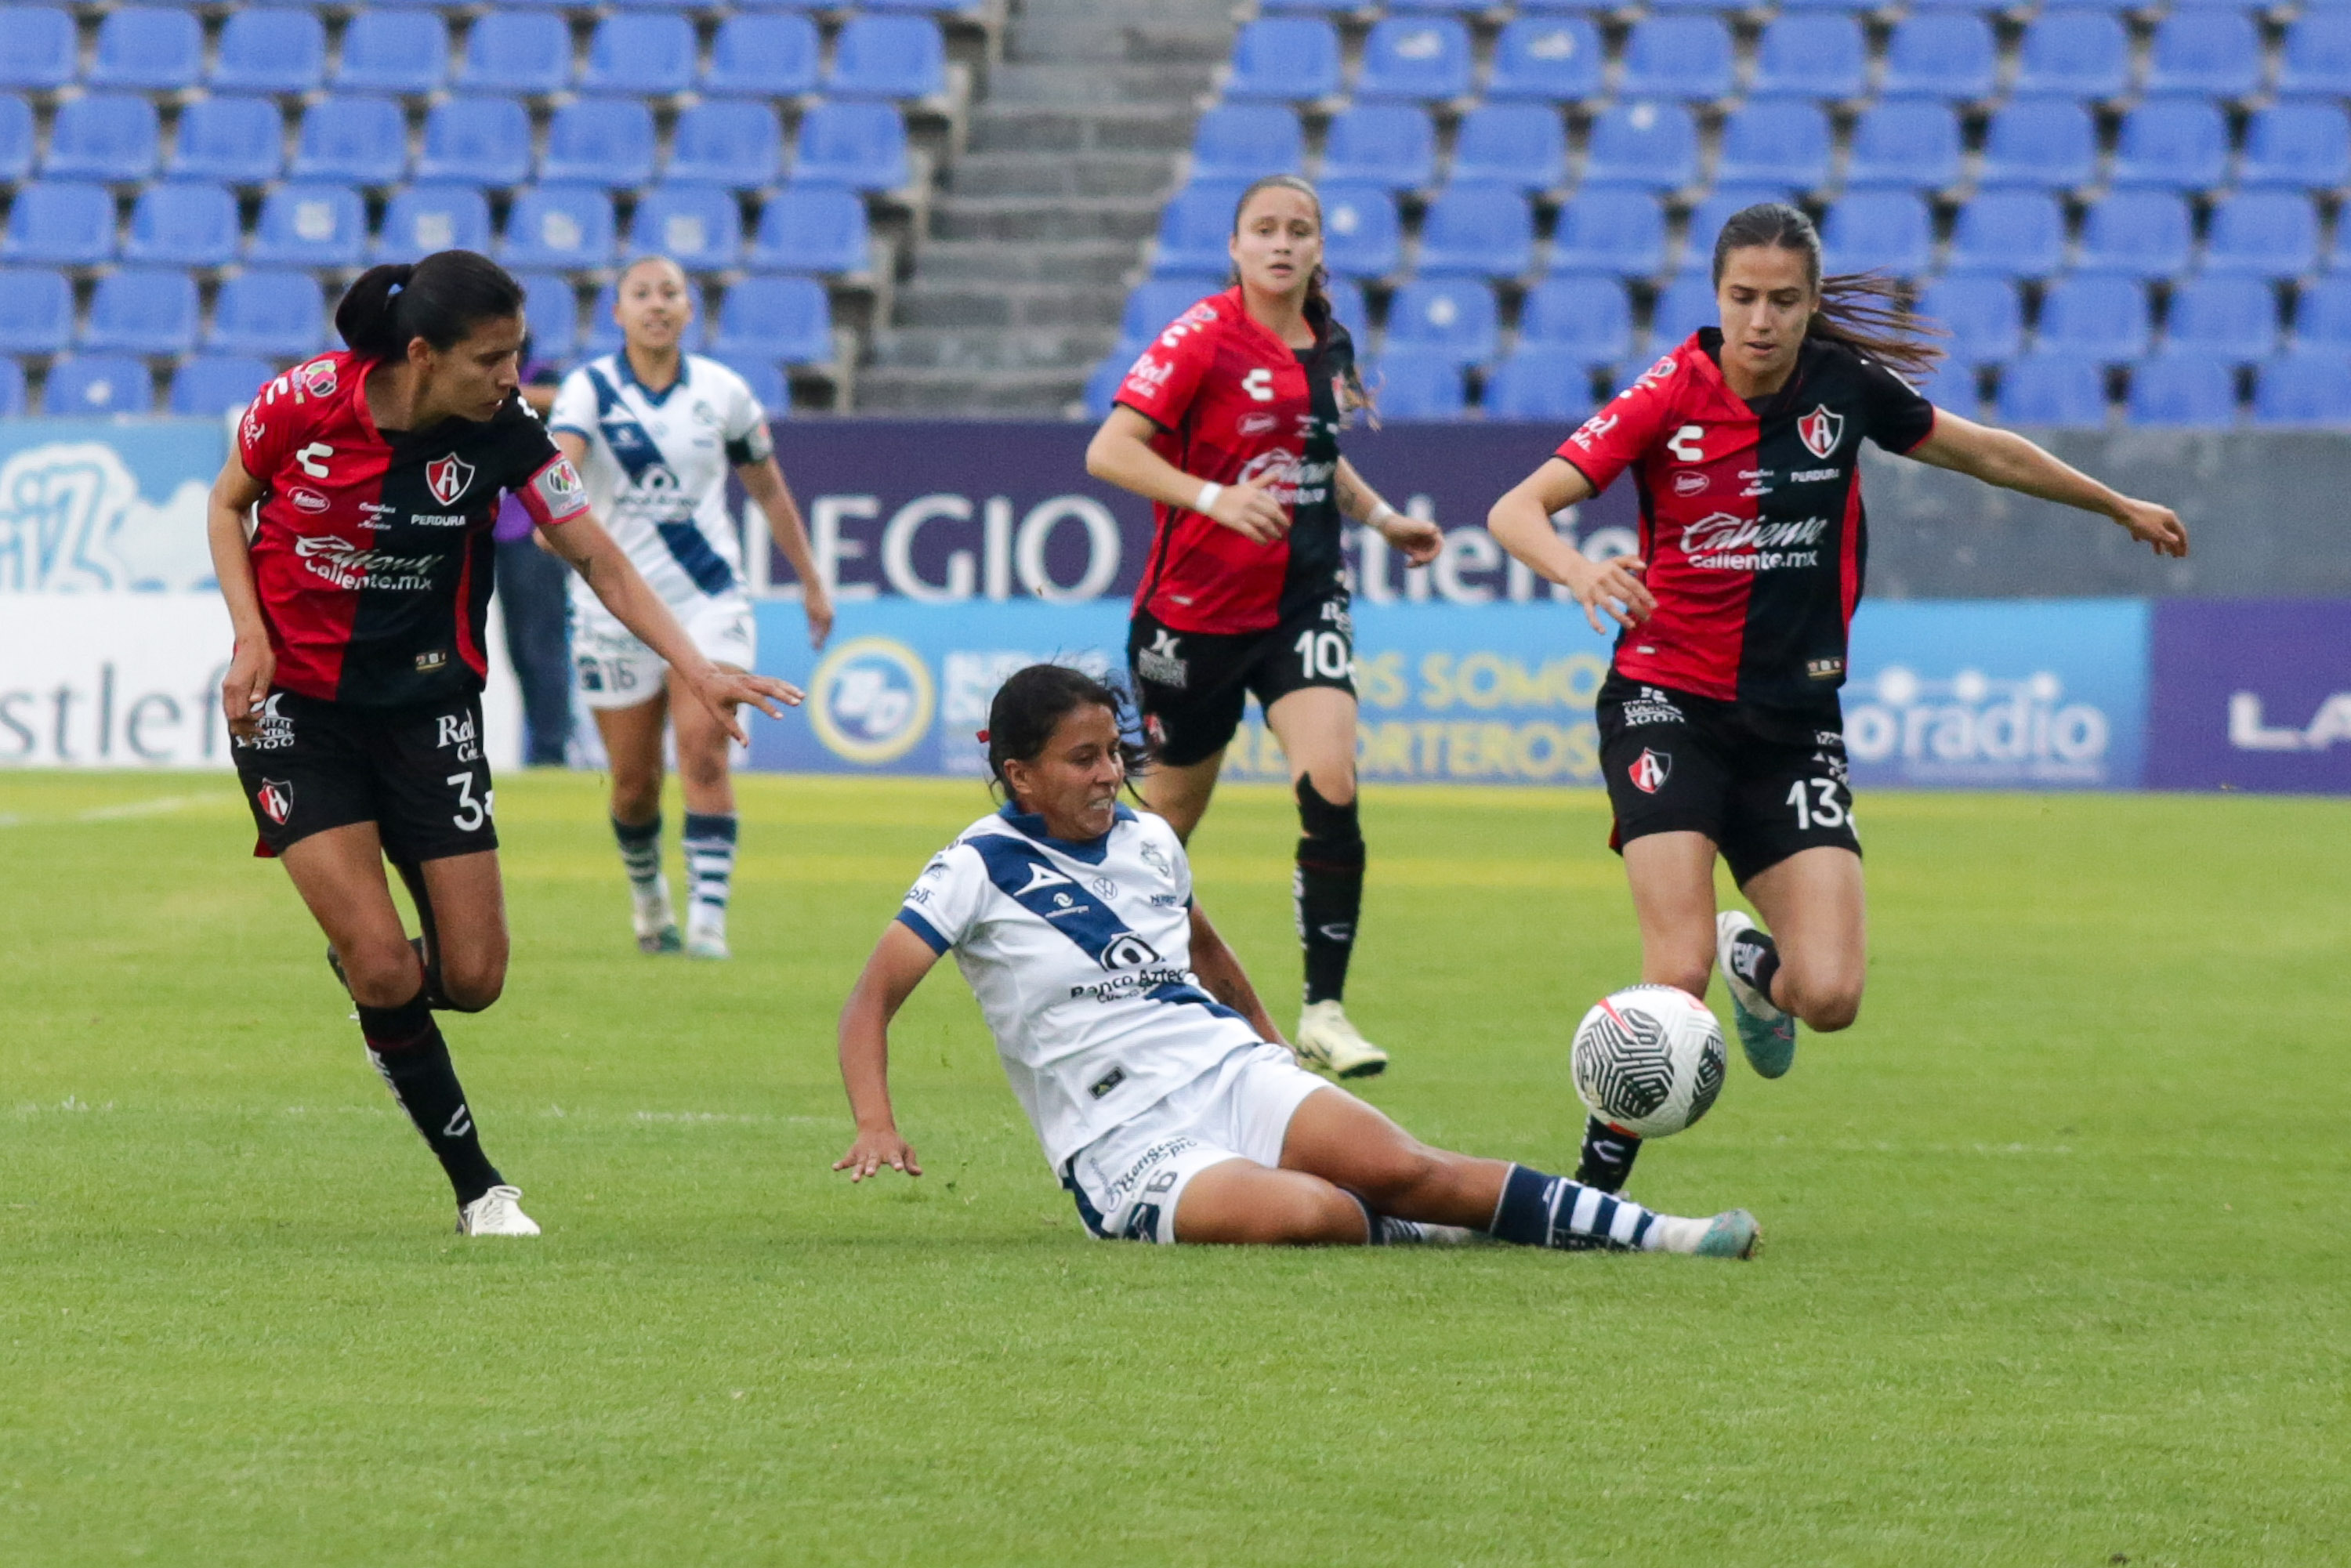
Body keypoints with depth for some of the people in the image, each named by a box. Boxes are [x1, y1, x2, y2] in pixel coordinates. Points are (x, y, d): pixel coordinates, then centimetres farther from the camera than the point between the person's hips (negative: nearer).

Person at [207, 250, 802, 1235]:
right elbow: (228, 503, 3)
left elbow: (602, 564, -7)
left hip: (427, 703, 2)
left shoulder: (504, 436, -11)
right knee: (384, 966, -14)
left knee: (472, 977, -4)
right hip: (294, 706, -2)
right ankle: (478, 1188, 2)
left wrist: (693, 666, -20)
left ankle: (366, 974, 32)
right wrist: (250, 636, -10)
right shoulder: (308, 400, -15)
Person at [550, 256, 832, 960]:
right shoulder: (589, 389, -7)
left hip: (708, 599, 0)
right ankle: (647, 897, 34)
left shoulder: (722, 392, 1)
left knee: (703, 752, -17)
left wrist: (811, 581, 18)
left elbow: (768, 488, 15)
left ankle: (709, 920, -18)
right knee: (634, 782, 6)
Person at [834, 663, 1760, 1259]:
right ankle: (1403, 1235, -4)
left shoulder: (1148, 843, 11)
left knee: (1395, 1165, -22)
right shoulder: (979, 870, -6)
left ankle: (1651, 1234, -20)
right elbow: (872, 1001, -9)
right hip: (1122, 1145, -5)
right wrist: (876, 1128, -24)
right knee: (1303, 1211, -35)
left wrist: (1273, 1051, 35)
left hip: (1230, 1072, 5)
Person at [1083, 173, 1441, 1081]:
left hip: (1301, 605, 4)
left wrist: (1379, 515, 14)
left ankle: (1324, 1009, -13)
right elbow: (1109, 452, -21)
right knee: (1171, 816, 8)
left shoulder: (1328, 346, 7)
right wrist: (1214, 498, -32)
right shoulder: (1205, 337, -12)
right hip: (1196, 608, -4)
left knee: (1331, 789, -17)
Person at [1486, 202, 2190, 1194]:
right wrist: (1578, 569, -41)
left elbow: (1981, 451, 16)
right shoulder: (1668, 398, -12)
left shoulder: (1845, 388, -3)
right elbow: (1516, 510, -19)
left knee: (1830, 997, -8)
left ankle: (1759, 969, 30)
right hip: (1667, 701, -3)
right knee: (1680, 973, -21)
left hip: (1796, 721, 3)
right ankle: (1596, 1182, -3)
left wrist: (2119, 507, 28)